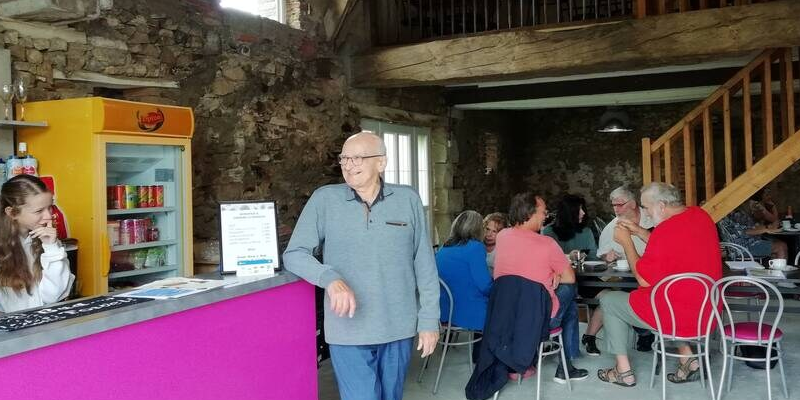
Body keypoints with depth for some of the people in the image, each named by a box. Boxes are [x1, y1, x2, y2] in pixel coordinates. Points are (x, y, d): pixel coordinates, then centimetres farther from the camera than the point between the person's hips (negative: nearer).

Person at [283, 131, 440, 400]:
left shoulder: (408, 200, -1)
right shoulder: (324, 200, -4)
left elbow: (424, 265, 3)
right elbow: (294, 254, -6)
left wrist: (429, 319, 3)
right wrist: (330, 278, -24)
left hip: (398, 328, 2)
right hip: (348, 332, -2)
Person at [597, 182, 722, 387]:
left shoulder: (666, 231, -25)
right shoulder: (700, 215, 1)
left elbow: (644, 279, -15)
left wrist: (626, 242, -7)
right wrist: (639, 232, 12)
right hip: (708, 312, 9)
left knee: (608, 301, 8)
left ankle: (623, 371, 15)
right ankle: (687, 359, 25)